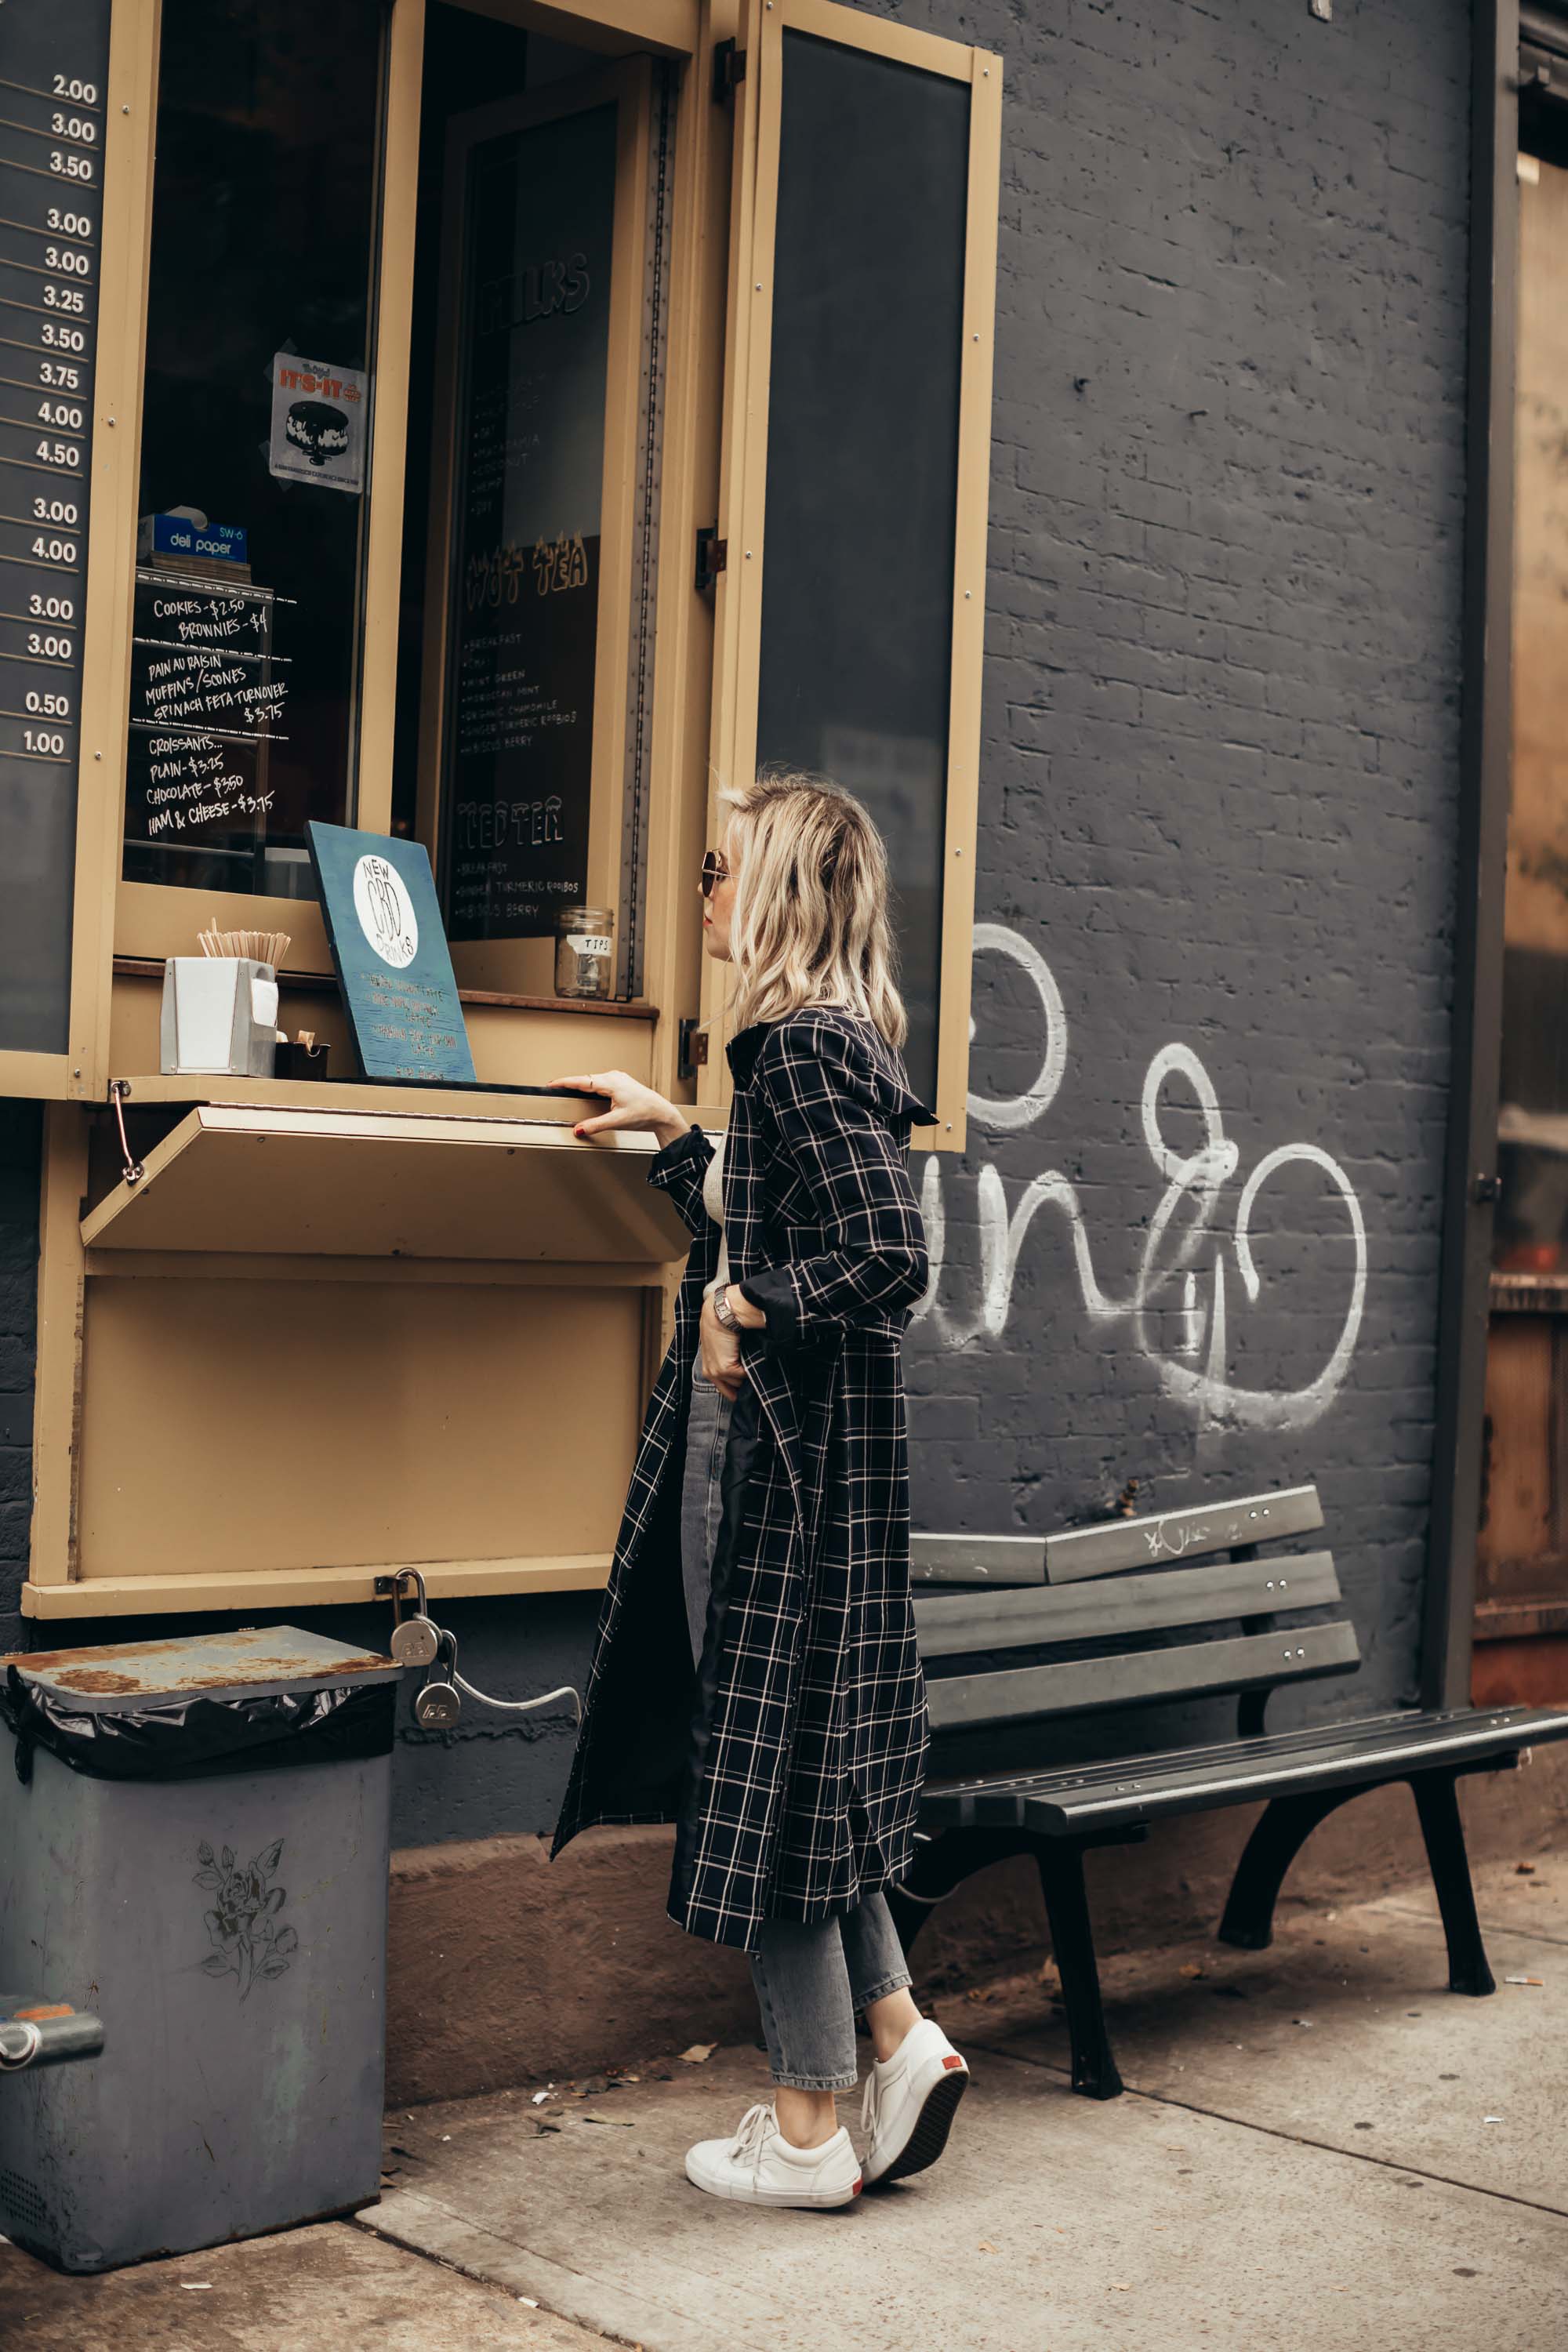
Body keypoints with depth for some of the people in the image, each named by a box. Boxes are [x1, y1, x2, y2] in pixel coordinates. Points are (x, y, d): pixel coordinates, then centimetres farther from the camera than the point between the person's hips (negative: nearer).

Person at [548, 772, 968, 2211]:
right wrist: (673, 1136, 29)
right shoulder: (813, 1045, 13)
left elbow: (889, 1258, -27)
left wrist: (746, 1313, -16)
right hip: (777, 1459, 10)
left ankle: (808, 2133, 11)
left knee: (776, 1768, 0)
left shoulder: (808, 1050, -17)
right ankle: (899, 2039, 22)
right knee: (801, 1766, 17)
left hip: (792, 1465, -10)